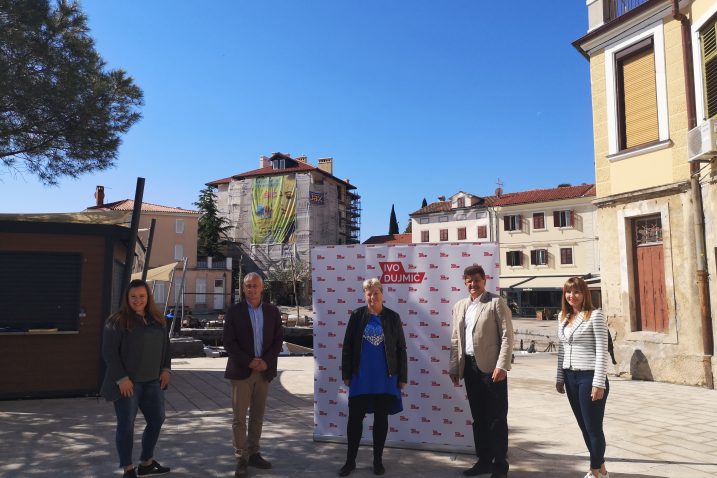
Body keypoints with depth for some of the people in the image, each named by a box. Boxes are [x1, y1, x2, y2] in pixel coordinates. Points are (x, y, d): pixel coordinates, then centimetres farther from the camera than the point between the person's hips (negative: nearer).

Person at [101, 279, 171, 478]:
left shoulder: (157, 320, 9)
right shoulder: (118, 321, -9)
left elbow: (165, 346, 16)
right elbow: (109, 352, -13)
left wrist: (166, 369, 6)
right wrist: (121, 378, -17)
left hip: (152, 381, 6)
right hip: (128, 383, -6)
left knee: (157, 420, 12)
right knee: (126, 424, 5)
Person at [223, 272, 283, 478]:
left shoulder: (272, 311, 5)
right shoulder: (234, 311, -3)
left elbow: (278, 340, 5)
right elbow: (228, 342, -6)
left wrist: (266, 361, -10)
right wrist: (249, 362, -14)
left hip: (264, 370, 3)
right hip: (241, 371, -3)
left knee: (257, 416, 11)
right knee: (239, 417, 0)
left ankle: (253, 453, 23)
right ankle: (241, 459, 8)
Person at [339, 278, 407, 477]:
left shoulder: (393, 317, -1)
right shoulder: (357, 316, -1)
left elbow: (401, 349, 2)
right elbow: (347, 346, 2)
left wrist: (402, 377, 0)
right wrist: (346, 374, -1)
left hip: (385, 378, 0)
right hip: (361, 377, 0)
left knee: (381, 418, 10)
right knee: (355, 418, 5)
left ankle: (378, 460, 24)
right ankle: (350, 460, 21)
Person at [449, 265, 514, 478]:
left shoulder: (496, 302, -4)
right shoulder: (460, 306, 13)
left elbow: (507, 336, -9)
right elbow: (455, 339, 15)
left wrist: (502, 366, -17)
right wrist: (454, 367, 10)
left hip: (491, 366, -5)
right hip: (469, 367, 6)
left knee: (497, 418, 2)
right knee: (478, 417, 14)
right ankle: (484, 461, 26)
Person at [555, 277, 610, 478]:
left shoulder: (595, 315, -9)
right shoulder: (563, 317, 10)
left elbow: (602, 351, -12)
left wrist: (599, 383, -16)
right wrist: (560, 377, 13)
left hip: (589, 376, -6)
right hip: (571, 377, 7)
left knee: (593, 426, 2)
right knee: (584, 426, 14)